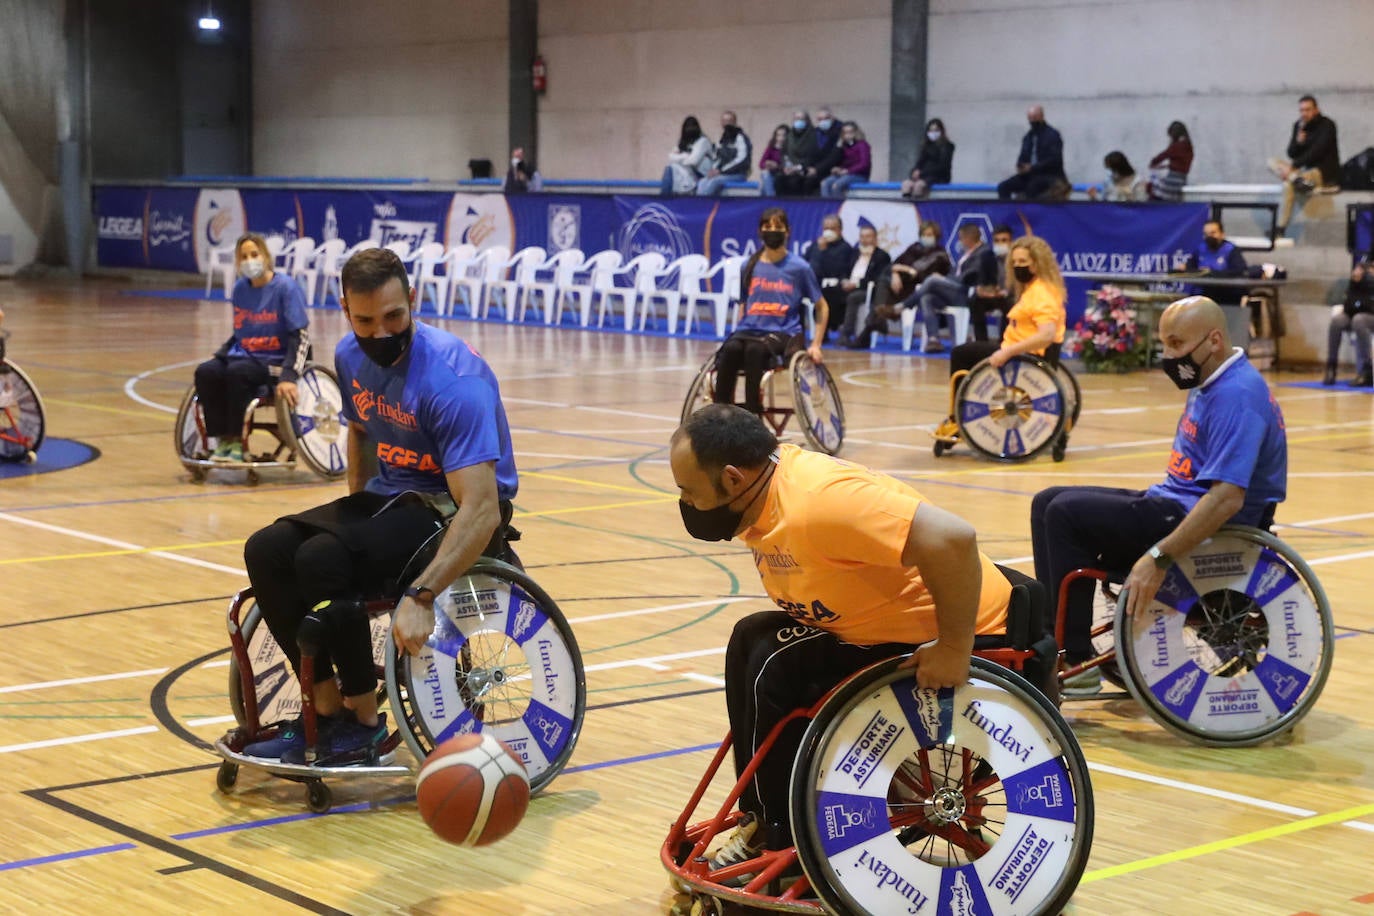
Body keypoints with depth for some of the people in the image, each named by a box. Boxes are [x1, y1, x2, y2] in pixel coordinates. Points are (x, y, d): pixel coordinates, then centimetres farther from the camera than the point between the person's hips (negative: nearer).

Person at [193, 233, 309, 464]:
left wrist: (288, 376, -26)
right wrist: (218, 356, 6)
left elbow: (300, 336, -14)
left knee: (237, 372, -33)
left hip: (276, 361, -6)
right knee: (205, 372, -21)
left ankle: (238, 442, -19)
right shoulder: (240, 289, 8)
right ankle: (223, 440, -11)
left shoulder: (286, 287, -10)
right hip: (245, 356, 6)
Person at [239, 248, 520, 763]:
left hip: (453, 508, -8)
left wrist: (421, 598, -42)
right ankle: (326, 709, -3)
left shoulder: (452, 380, -27)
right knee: (266, 552, -12)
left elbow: (481, 509, -34)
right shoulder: (352, 356, -2)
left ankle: (363, 721, -13)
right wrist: (355, 511, 16)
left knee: (323, 558, -29)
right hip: (391, 495, 8)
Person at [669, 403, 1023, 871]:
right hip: (882, 623, 10)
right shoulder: (763, 497, -1)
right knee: (752, 640, 12)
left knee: (777, 669, -19)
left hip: (944, 644, -10)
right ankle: (763, 818, 16)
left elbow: (952, 539, -40)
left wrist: (954, 650, -33)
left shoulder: (816, 500, -32)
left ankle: (785, 845, -3)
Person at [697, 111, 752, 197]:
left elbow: (741, 160, -16)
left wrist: (720, 171, -17)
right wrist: (713, 169, -2)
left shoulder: (741, 137, -6)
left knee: (713, 182, -31)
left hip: (737, 174, -7)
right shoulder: (723, 139, 18)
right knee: (702, 183, -20)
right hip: (722, 174, 7)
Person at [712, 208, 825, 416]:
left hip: (784, 333, -3)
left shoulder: (799, 267, 3)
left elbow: (821, 306, 10)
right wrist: (738, 333, 8)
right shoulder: (750, 266, 12)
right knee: (730, 348, -33)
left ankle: (753, 414, -33)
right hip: (749, 330, 3)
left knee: (755, 348, -37)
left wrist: (815, 345, 3)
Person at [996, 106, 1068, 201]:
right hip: (1030, 175, 7)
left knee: (1031, 187, -39)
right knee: (1003, 187, -12)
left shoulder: (1052, 135, -4)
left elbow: (1054, 160, -13)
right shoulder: (1028, 136, 17)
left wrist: (1032, 168, -19)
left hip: (1049, 176, -7)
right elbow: (1023, 156, 20)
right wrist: (1020, 167, -5)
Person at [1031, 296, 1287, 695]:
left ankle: (1077, 663, -13)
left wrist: (1159, 558, -31)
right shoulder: (1209, 384, 12)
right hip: (1173, 501, 11)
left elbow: (1228, 497, -29)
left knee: (1067, 514, -19)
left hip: (1200, 524, -11)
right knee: (1047, 503, 6)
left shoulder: (1236, 395, -20)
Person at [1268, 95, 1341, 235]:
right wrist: (1298, 141, -17)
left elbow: (1317, 151, -20)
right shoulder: (1299, 125, 8)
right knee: (1272, 162, -10)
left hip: (1325, 173, -8)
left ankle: (1280, 231, -37)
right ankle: (1299, 180, -39)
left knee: (1288, 185, -31)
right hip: (1305, 168, 8)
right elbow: (1291, 154, 5)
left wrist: (1294, 165, -26)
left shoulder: (1327, 125, -10)